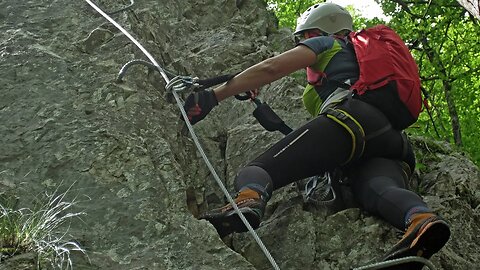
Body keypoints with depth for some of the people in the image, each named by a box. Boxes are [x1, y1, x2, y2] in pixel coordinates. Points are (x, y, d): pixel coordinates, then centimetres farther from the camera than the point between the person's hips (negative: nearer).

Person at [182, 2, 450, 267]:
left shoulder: (326, 43, 22)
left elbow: (270, 69, 8)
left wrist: (214, 96, 7)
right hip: (394, 140, 7)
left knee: (254, 172, -14)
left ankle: (248, 201, -50)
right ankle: (422, 220, -59)